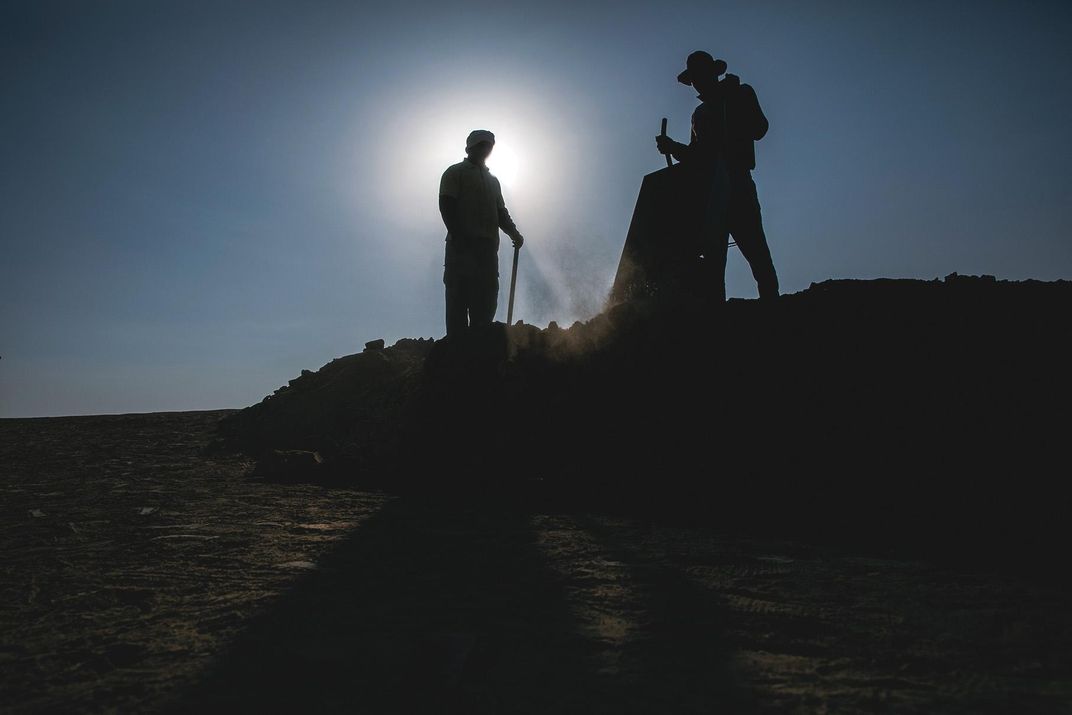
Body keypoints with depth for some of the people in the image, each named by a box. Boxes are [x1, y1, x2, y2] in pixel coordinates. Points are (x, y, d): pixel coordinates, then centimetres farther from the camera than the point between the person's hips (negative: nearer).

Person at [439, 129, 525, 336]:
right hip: (462, 245, -6)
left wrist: (514, 233, 1)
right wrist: (458, 236, -18)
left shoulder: (492, 180, 29)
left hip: (488, 247, 6)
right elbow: (446, 205, -3)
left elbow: (500, 212, 22)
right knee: (459, 297, -13)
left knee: (486, 302, -2)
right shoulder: (455, 172, 11)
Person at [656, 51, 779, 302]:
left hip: (736, 183, -5)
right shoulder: (700, 113, 28)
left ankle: (771, 300, -21)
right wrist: (673, 147, 14)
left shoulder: (741, 94, 12)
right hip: (709, 189, 6)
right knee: (712, 256, -3)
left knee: (754, 248, -18)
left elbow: (758, 129, -4)